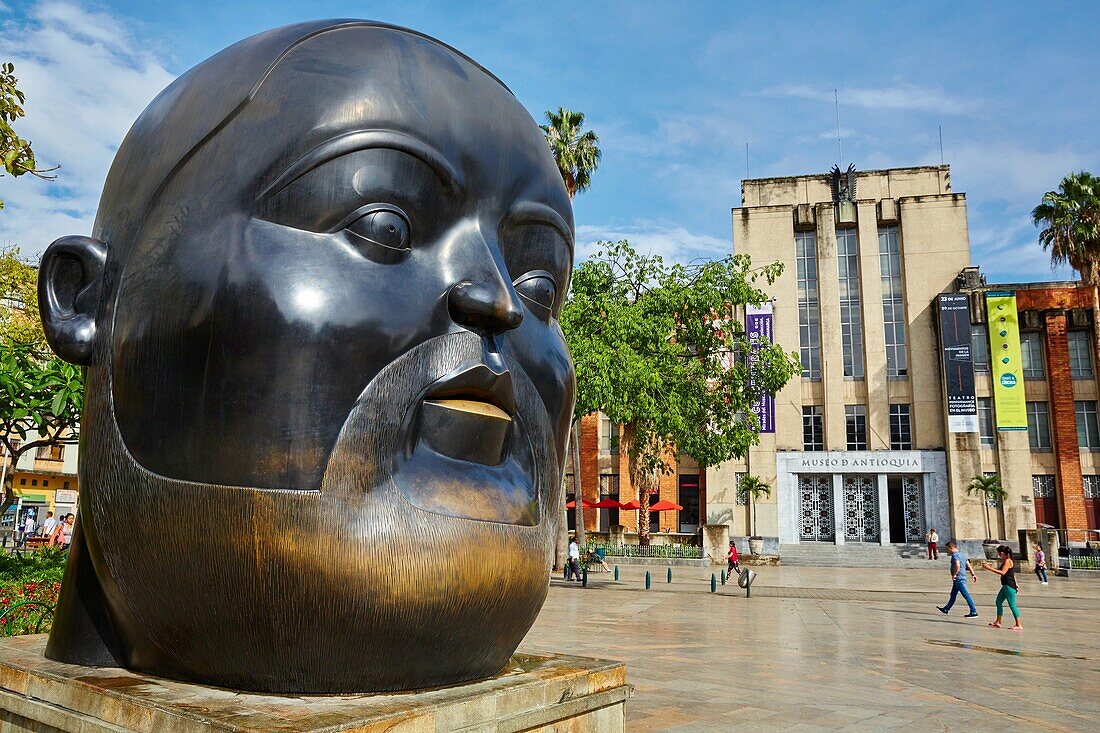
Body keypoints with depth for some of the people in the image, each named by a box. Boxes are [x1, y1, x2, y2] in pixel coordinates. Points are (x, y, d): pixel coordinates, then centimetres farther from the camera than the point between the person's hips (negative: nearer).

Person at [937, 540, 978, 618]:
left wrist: (954, 575, -18)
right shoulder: (962, 554, 15)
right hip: (958, 579, 11)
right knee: (953, 594, 18)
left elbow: (957, 565, -30)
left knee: (966, 595, -6)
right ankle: (946, 609, 28)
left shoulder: (955, 555, -16)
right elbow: (969, 565, 15)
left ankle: (974, 612, -4)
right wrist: (973, 574, 15)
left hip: (959, 578, -11)